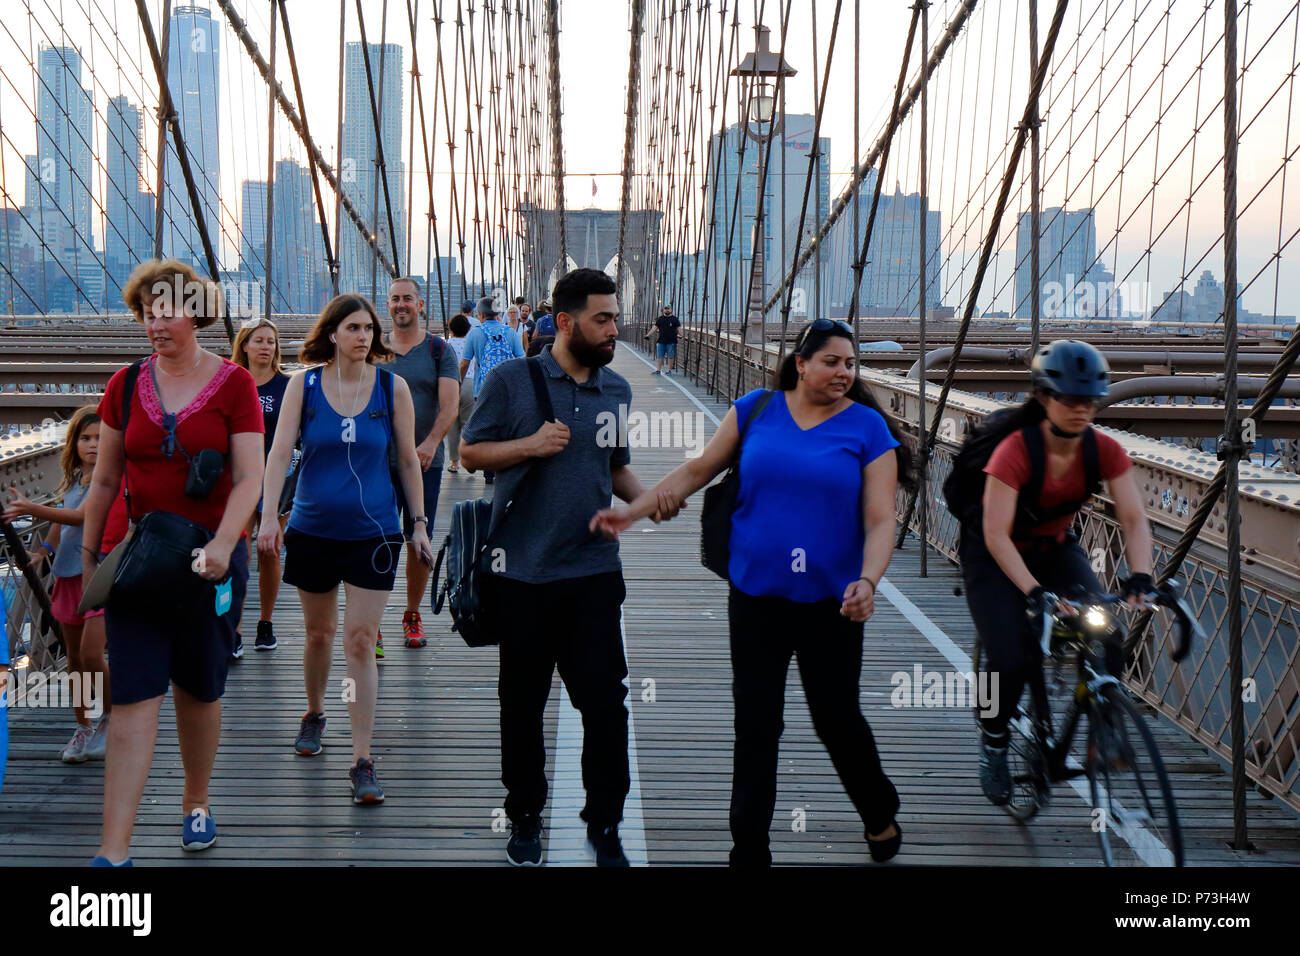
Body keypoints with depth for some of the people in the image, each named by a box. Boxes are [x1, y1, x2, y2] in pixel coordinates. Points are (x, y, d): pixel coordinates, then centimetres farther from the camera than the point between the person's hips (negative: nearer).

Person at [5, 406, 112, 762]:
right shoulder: (72, 479, 12)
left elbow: (83, 515, -22)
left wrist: (32, 509, -28)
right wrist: (43, 551, 9)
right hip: (69, 573, 7)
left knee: (91, 654, -15)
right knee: (74, 658, 11)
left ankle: (110, 717, 8)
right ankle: (83, 727, 24)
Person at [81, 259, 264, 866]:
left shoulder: (233, 384, -2)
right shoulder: (127, 386, 5)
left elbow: (249, 478, -9)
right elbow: (104, 480, 12)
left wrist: (221, 546, -22)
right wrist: (87, 553, 11)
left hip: (213, 559, -1)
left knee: (199, 692, 11)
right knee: (133, 697, -7)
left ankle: (195, 804, 34)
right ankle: (114, 850, -9)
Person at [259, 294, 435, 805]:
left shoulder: (392, 387, -2)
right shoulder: (304, 384, -2)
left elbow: (408, 460, 5)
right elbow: (279, 452, -6)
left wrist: (419, 523, 5)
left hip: (373, 531, -1)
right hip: (313, 529, 1)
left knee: (360, 641, -6)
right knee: (319, 632, 15)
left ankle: (362, 760, -3)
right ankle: (314, 713, 44)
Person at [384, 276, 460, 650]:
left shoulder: (439, 350, 2)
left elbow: (450, 406, -8)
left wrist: (430, 443, -22)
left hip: (425, 462, -1)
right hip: (380, 462, 1)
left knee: (419, 542, 6)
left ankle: (412, 615, 22)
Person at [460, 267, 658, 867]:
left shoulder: (616, 390, 9)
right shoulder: (511, 380, -5)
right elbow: (470, 452, -2)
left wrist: (646, 499, 1)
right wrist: (530, 444, -17)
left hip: (594, 572, 3)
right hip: (523, 572, -3)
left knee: (606, 702, 0)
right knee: (523, 703, 11)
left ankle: (605, 824, 15)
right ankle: (525, 817, 28)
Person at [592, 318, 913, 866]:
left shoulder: (867, 428, -5)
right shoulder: (757, 409, 1)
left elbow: (880, 519, -9)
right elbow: (700, 469, 8)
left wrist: (867, 582, -25)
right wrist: (632, 511, 1)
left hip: (830, 601, -1)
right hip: (755, 595, 2)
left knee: (838, 719, 8)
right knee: (755, 725, 6)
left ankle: (880, 816, 36)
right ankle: (749, 850, 19)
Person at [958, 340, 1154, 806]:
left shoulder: (1105, 451, -16)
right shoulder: (1015, 450, -30)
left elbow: (1134, 518, -20)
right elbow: (996, 534, -32)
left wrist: (1140, 575, -38)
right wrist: (1033, 592, -44)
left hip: (1055, 549, 4)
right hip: (995, 556, -4)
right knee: (1011, 659, -20)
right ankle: (993, 744, 8)